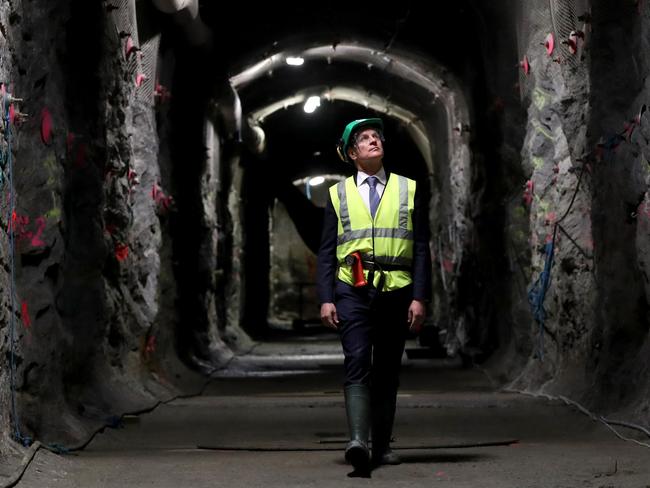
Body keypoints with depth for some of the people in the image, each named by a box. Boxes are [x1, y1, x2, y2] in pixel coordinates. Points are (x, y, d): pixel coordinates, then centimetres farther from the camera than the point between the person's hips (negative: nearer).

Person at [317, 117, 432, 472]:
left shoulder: (409, 190, 11)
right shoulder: (338, 193, 11)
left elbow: (421, 249, 7)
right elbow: (326, 252, 9)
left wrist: (420, 297, -2)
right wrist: (325, 299, -2)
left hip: (396, 292, 1)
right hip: (353, 290, -1)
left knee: (387, 371, 6)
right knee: (357, 363, -17)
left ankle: (382, 446, 15)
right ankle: (358, 441, -27)